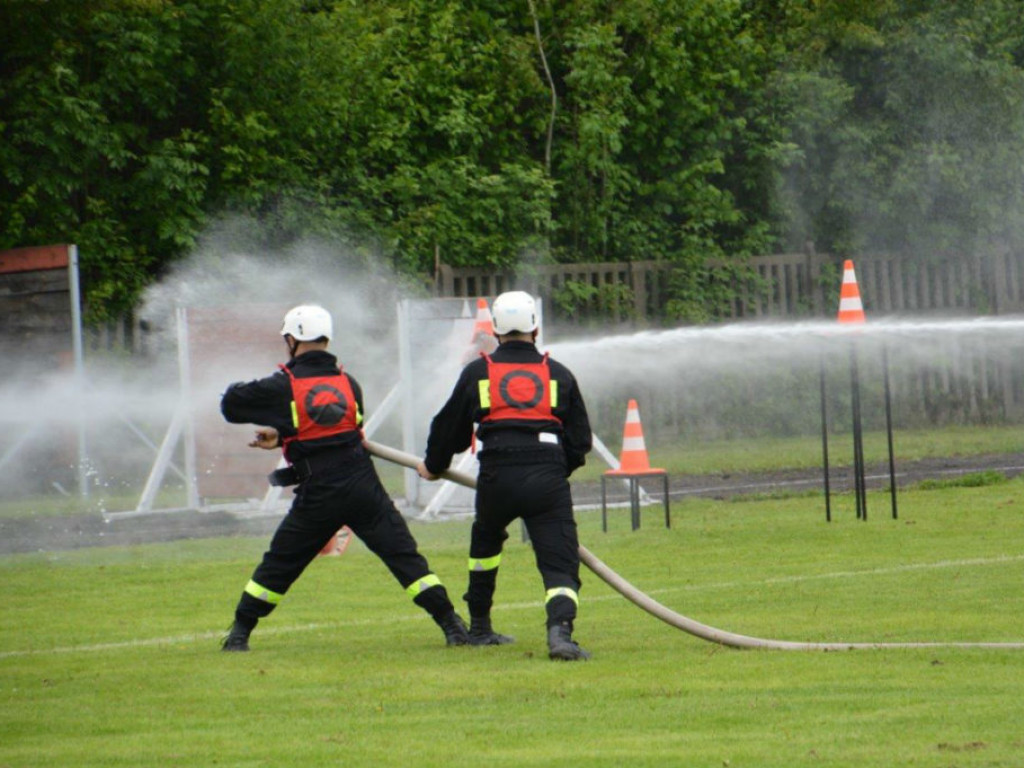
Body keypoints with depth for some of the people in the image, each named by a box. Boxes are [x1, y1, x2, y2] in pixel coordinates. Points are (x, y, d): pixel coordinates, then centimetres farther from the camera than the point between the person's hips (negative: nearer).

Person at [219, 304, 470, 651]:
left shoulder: (283, 387, -6)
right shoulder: (348, 383, 8)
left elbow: (230, 404, 5)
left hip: (317, 496, -2)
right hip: (363, 487, 2)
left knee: (278, 565, 13)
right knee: (404, 557, 3)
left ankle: (239, 633, 18)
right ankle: (451, 624, -5)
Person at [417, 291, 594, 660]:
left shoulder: (477, 372, 12)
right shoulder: (559, 374, 14)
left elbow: (450, 428, 21)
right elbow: (580, 440, 16)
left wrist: (433, 466, 40)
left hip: (497, 477, 1)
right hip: (548, 478, -1)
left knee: (485, 540, 29)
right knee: (560, 564, -4)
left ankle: (479, 628, 35)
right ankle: (560, 630, -30)